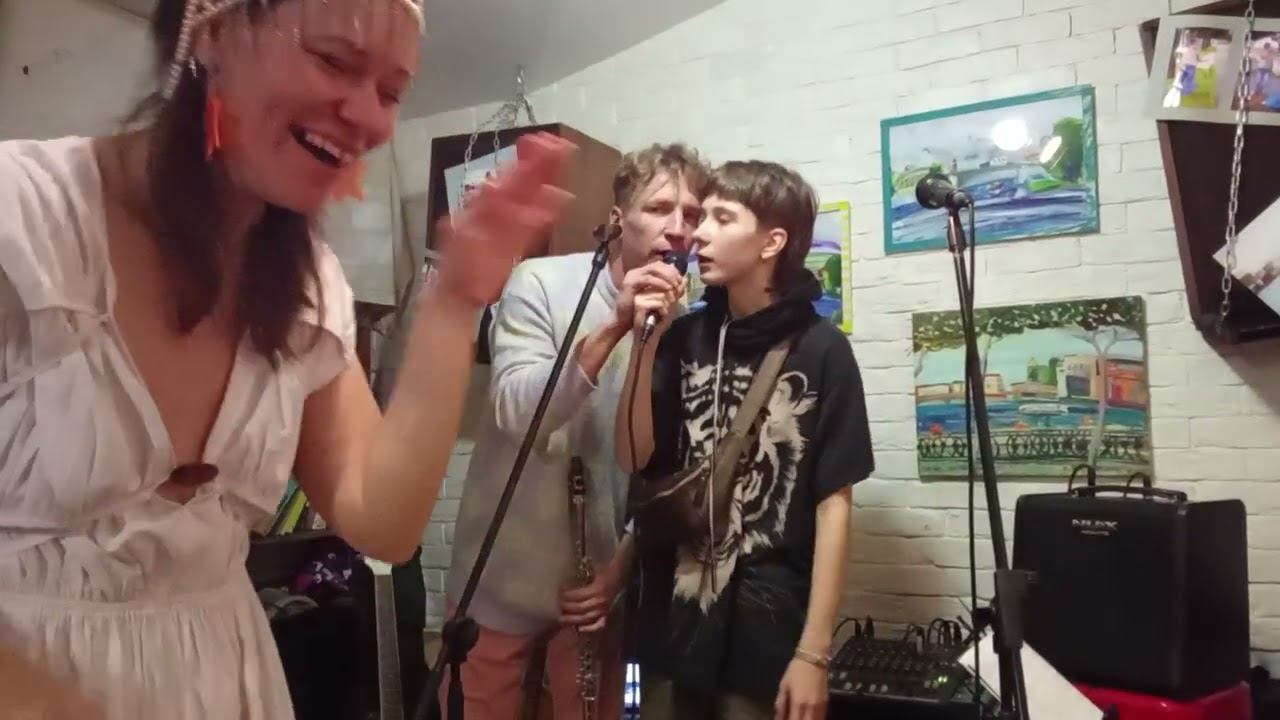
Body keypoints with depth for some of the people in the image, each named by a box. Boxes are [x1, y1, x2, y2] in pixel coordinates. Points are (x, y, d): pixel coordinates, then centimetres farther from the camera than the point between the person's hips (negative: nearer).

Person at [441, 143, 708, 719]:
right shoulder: (541, 283, -12)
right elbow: (515, 414, -24)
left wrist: (620, 569, -4)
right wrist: (614, 326, -31)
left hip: (602, 580, 3)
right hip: (507, 574, -2)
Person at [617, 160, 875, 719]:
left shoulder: (821, 350, -8)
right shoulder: (684, 336, 2)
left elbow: (833, 502, -7)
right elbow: (635, 460, -1)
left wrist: (814, 652, -9)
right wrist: (646, 343, -11)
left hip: (767, 632, -3)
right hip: (671, 622, 4)